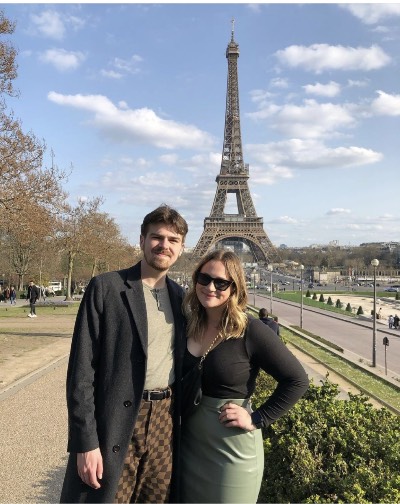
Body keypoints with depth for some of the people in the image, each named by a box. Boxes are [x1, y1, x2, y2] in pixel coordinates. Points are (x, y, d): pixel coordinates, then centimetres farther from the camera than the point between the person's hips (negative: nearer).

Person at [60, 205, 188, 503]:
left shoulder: (181, 297, 8)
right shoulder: (106, 287, -8)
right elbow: (82, 368, -10)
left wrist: (184, 425, 10)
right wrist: (85, 441, -13)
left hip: (166, 421, 5)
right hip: (115, 424, -4)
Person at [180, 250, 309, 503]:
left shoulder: (251, 331, -17)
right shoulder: (188, 325, -2)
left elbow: (297, 380, -14)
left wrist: (257, 420, -16)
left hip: (232, 447, -5)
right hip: (188, 443, 5)